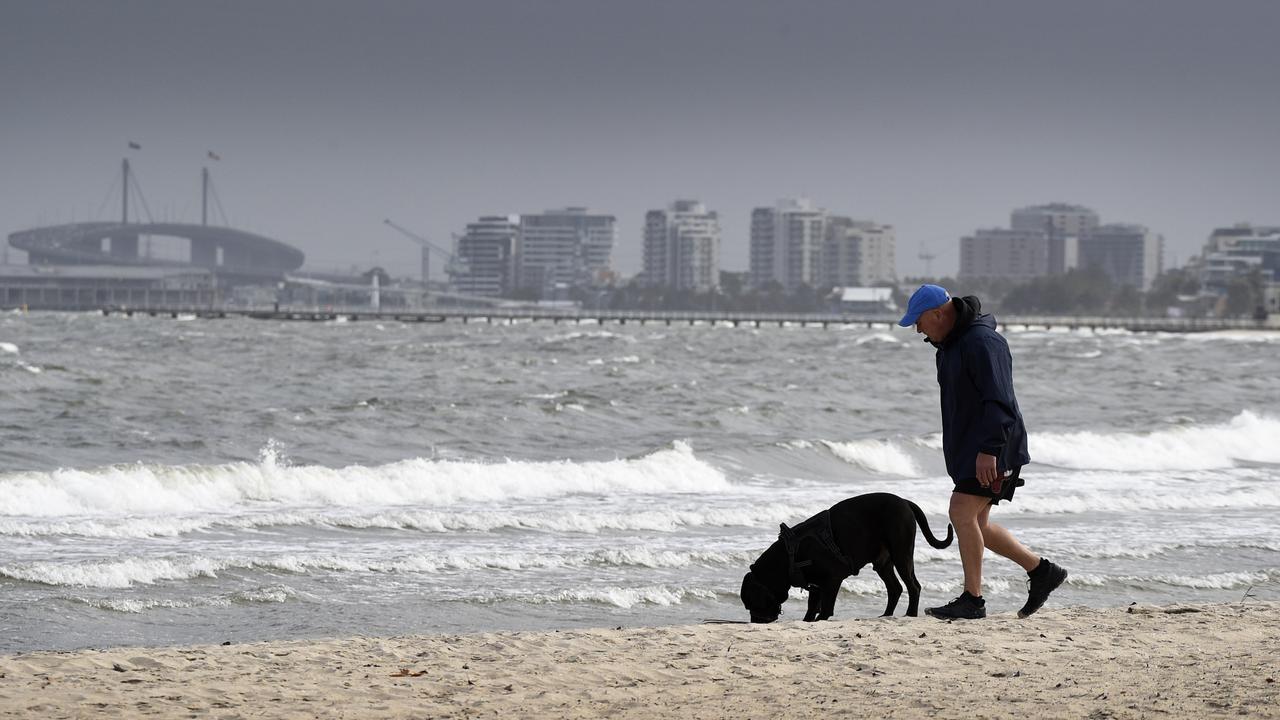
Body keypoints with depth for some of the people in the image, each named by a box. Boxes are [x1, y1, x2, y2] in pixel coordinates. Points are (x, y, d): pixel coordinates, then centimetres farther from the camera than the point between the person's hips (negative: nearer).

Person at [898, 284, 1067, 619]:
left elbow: (999, 402, -26)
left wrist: (988, 450, -30)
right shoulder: (950, 343, 14)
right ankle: (1042, 571, 18)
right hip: (967, 448, 10)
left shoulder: (982, 342, -19)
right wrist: (958, 451, 27)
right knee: (975, 524, 10)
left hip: (991, 450, -10)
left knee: (963, 513, -14)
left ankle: (972, 600, -9)